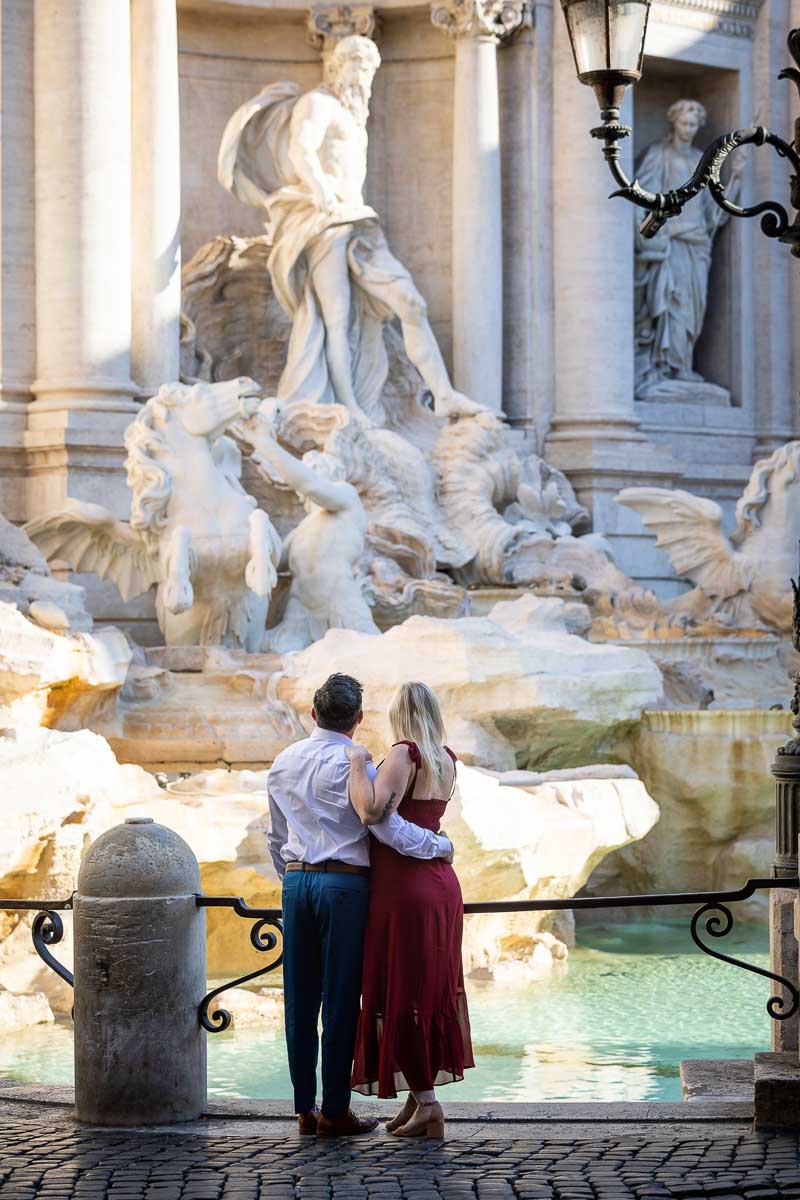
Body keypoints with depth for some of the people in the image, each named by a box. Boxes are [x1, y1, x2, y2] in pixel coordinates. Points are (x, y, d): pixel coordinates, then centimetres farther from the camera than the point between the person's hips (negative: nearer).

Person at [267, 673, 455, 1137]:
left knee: (301, 997, 8)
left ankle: (305, 1106, 12)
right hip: (344, 884, -6)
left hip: (296, 880, 6)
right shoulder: (353, 764, -10)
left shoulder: (284, 763, 10)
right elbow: (390, 828, -14)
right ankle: (335, 1111, 0)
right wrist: (441, 845, 0)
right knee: (340, 996, -1)